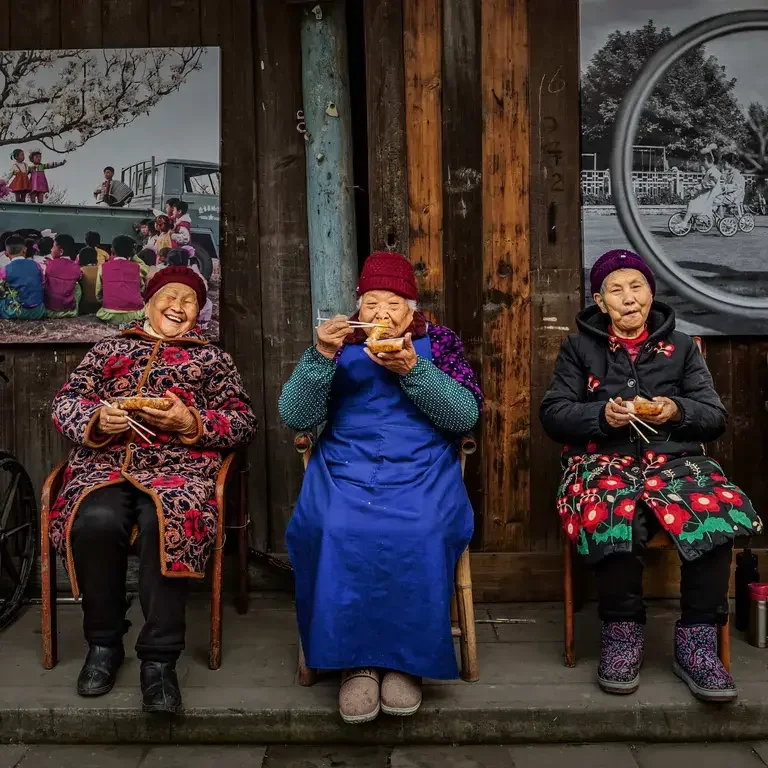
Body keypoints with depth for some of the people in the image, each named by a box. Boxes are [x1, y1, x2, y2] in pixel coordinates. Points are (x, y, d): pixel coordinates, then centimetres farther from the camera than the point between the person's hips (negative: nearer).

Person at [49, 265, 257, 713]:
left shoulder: (212, 358, 21)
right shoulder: (109, 350, 26)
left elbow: (245, 422, 12)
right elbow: (64, 404, 17)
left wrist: (191, 422, -6)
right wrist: (97, 419, -6)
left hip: (180, 466, -1)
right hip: (105, 463, 2)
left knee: (166, 524, -35)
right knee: (95, 521, -31)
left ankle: (159, 659, -23)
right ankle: (104, 643, -8)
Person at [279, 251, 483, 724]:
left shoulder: (440, 341, 12)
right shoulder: (340, 342, 13)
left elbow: (467, 415, -3)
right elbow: (295, 417, 2)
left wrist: (412, 369, -16)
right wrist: (321, 356, -13)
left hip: (423, 472, 0)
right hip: (345, 469, 1)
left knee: (422, 535, -31)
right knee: (333, 532, -30)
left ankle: (407, 658, -12)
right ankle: (355, 658, -13)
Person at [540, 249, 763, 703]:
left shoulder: (681, 347, 19)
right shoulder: (579, 347, 15)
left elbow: (716, 418, 13)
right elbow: (553, 415, 6)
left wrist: (678, 410, -8)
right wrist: (602, 415, -12)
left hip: (676, 459, 2)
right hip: (604, 460, -1)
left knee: (719, 512, -32)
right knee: (615, 514, -38)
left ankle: (697, 640, -16)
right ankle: (622, 633, -17)